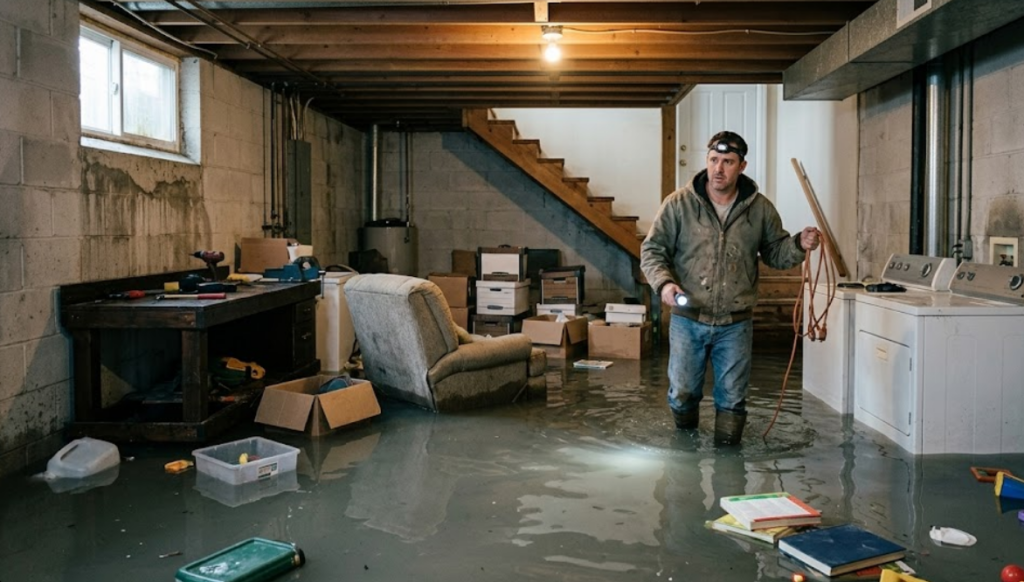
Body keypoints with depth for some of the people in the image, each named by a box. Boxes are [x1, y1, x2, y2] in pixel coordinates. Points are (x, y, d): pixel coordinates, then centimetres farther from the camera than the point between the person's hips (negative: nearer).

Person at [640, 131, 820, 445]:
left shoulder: (760, 208, 0)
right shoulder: (679, 203, -6)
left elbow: (775, 253, 12)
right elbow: (652, 249, -3)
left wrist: (798, 245, -9)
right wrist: (663, 282, -20)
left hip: (735, 324, 1)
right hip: (687, 320, -1)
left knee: (732, 395, 10)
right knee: (682, 391, 10)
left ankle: (727, 445, 33)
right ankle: (685, 432, 42)